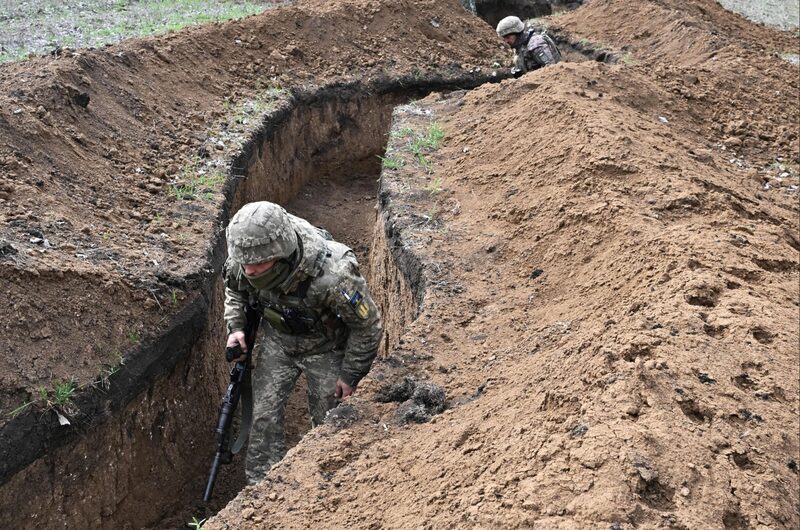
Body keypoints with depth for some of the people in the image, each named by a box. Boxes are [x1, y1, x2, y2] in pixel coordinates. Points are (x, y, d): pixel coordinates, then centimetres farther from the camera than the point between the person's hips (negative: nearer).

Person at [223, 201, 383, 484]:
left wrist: (351, 375, -13)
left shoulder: (332, 276, -42)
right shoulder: (243, 261, -27)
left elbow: (368, 325, -24)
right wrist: (236, 327, -13)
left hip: (325, 347, -3)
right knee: (264, 416, 4)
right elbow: (234, 288, 2)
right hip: (277, 339, 4)